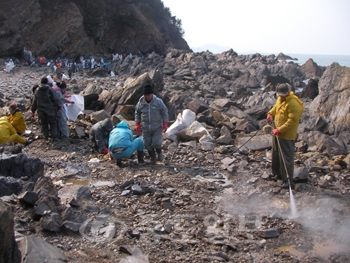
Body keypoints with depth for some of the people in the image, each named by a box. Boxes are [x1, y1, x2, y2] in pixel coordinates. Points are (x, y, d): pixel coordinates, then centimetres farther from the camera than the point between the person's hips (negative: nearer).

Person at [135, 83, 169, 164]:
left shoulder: (158, 101, -8)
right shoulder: (141, 102, -2)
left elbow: (164, 113, -2)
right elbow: (137, 113, 10)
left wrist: (165, 124, -7)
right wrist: (138, 125, 7)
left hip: (157, 127, -3)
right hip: (146, 128, 3)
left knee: (156, 143, -10)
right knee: (147, 144, 5)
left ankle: (159, 152, 22)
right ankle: (152, 158, 23)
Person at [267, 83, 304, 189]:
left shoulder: (293, 104, -24)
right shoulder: (280, 99, 4)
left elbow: (292, 121, -26)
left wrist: (280, 130, -28)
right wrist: (270, 113, 6)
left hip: (286, 135, -9)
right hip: (277, 133, 10)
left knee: (286, 157, -5)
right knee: (276, 154, 21)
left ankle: (288, 180, 3)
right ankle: (278, 173, 38)